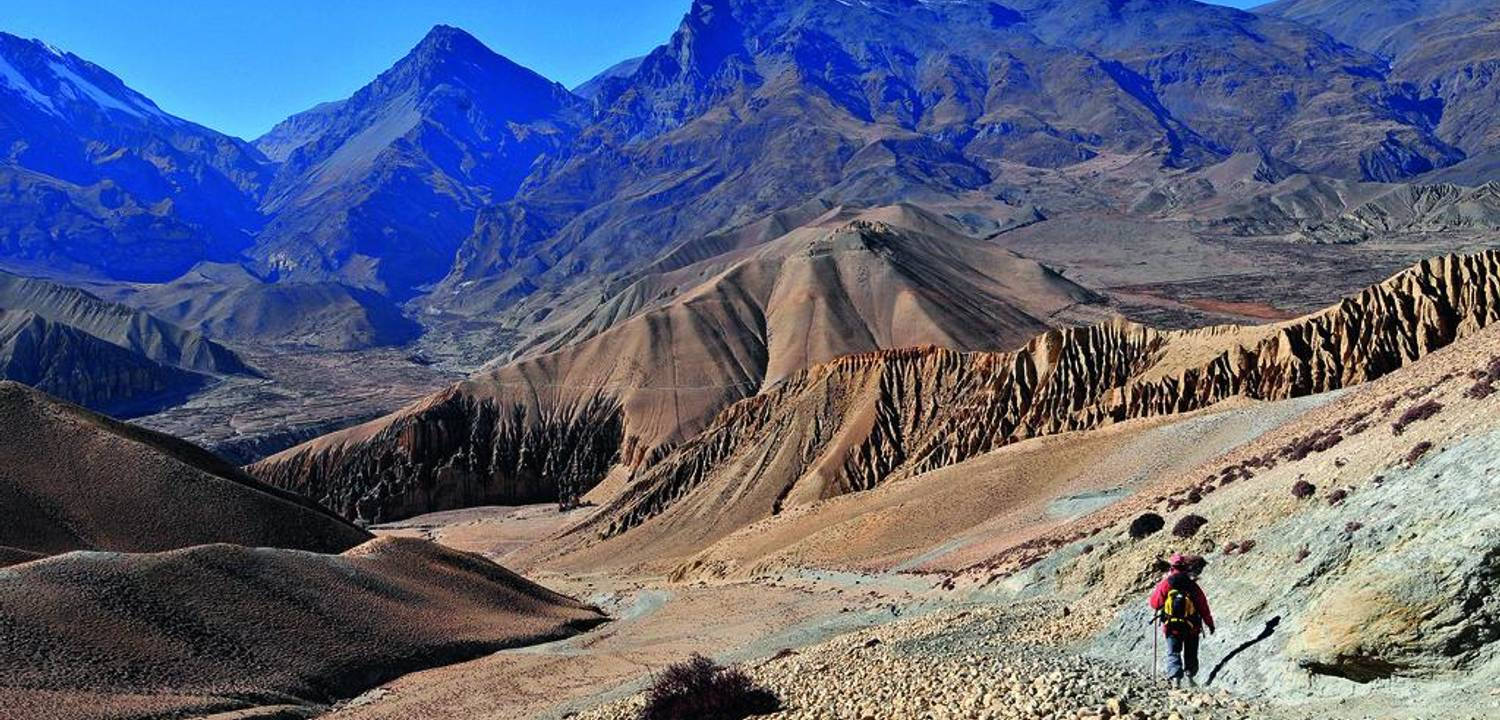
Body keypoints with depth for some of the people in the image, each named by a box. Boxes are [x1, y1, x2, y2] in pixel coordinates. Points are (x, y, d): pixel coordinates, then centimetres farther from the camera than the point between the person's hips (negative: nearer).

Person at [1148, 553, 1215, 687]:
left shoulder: (1165, 584, -8)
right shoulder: (1193, 586, -5)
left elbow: (1155, 604, -5)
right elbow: (1203, 606, 0)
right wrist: (1210, 624, 13)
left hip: (1172, 627, -1)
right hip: (1191, 627, 1)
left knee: (1173, 653, 3)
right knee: (1190, 654, 20)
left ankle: (1175, 677, -15)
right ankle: (1189, 675, 13)